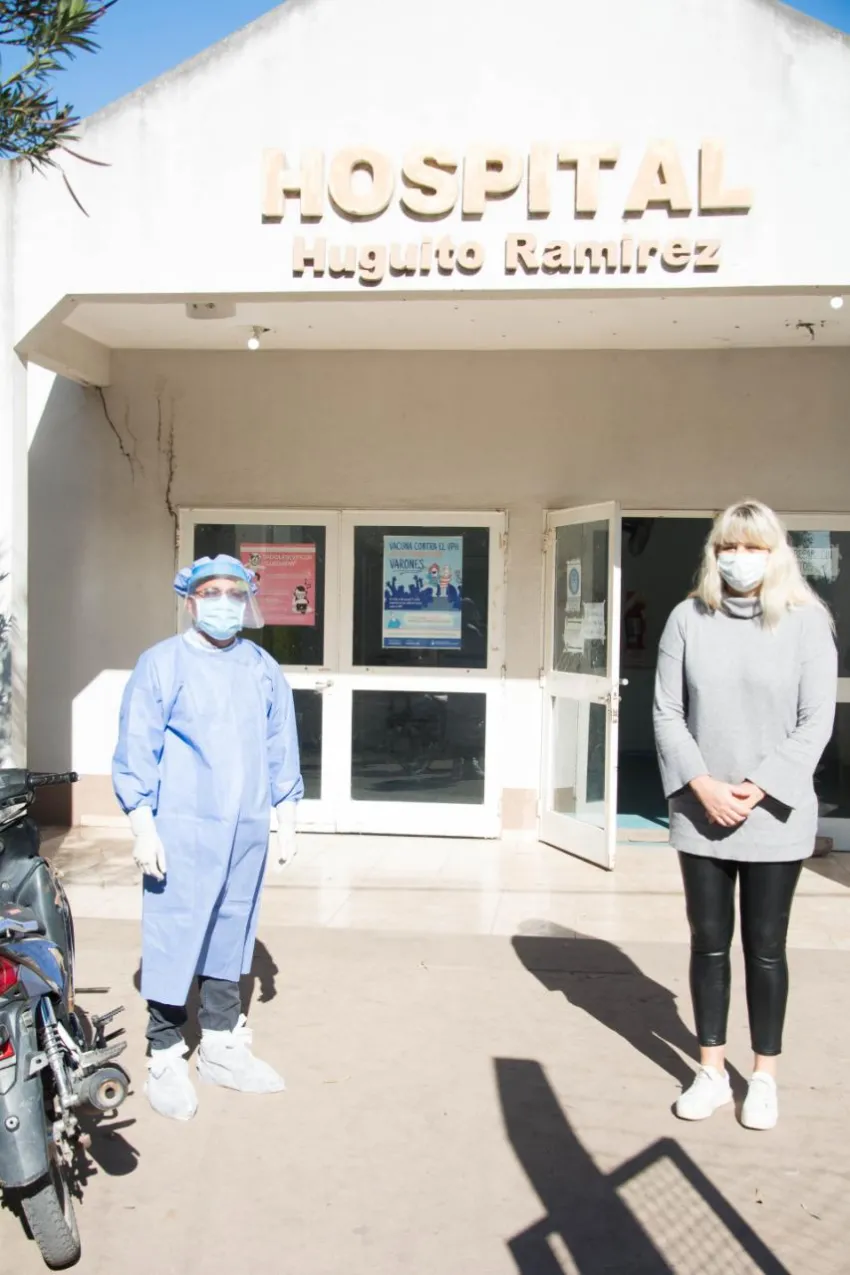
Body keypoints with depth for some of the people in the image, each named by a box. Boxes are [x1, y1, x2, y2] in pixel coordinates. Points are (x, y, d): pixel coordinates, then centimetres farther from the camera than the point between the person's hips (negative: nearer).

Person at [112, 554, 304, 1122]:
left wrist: (286, 818, 11)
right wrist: (144, 826, -10)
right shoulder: (162, 664, -2)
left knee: (231, 940, 14)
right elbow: (136, 750, -5)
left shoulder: (263, 669, 10)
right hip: (182, 830, -4)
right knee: (174, 942, -1)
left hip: (248, 830, 5)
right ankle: (167, 1060, 13)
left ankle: (222, 1046, 27)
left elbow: (281, 749, 14)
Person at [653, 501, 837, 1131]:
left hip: (775, 815, -1)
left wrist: (755, 790, -14)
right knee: (709, 942, 11)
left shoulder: (806, 622, -3)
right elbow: (667, 712, 0)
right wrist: (703, 785, -12)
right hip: (701, 813, 2)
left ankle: (766, 1077, 24)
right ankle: (712, 1072, 25)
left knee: (765, 947, 8)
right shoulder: (688, 619, 1)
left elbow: (816, 723, -6)